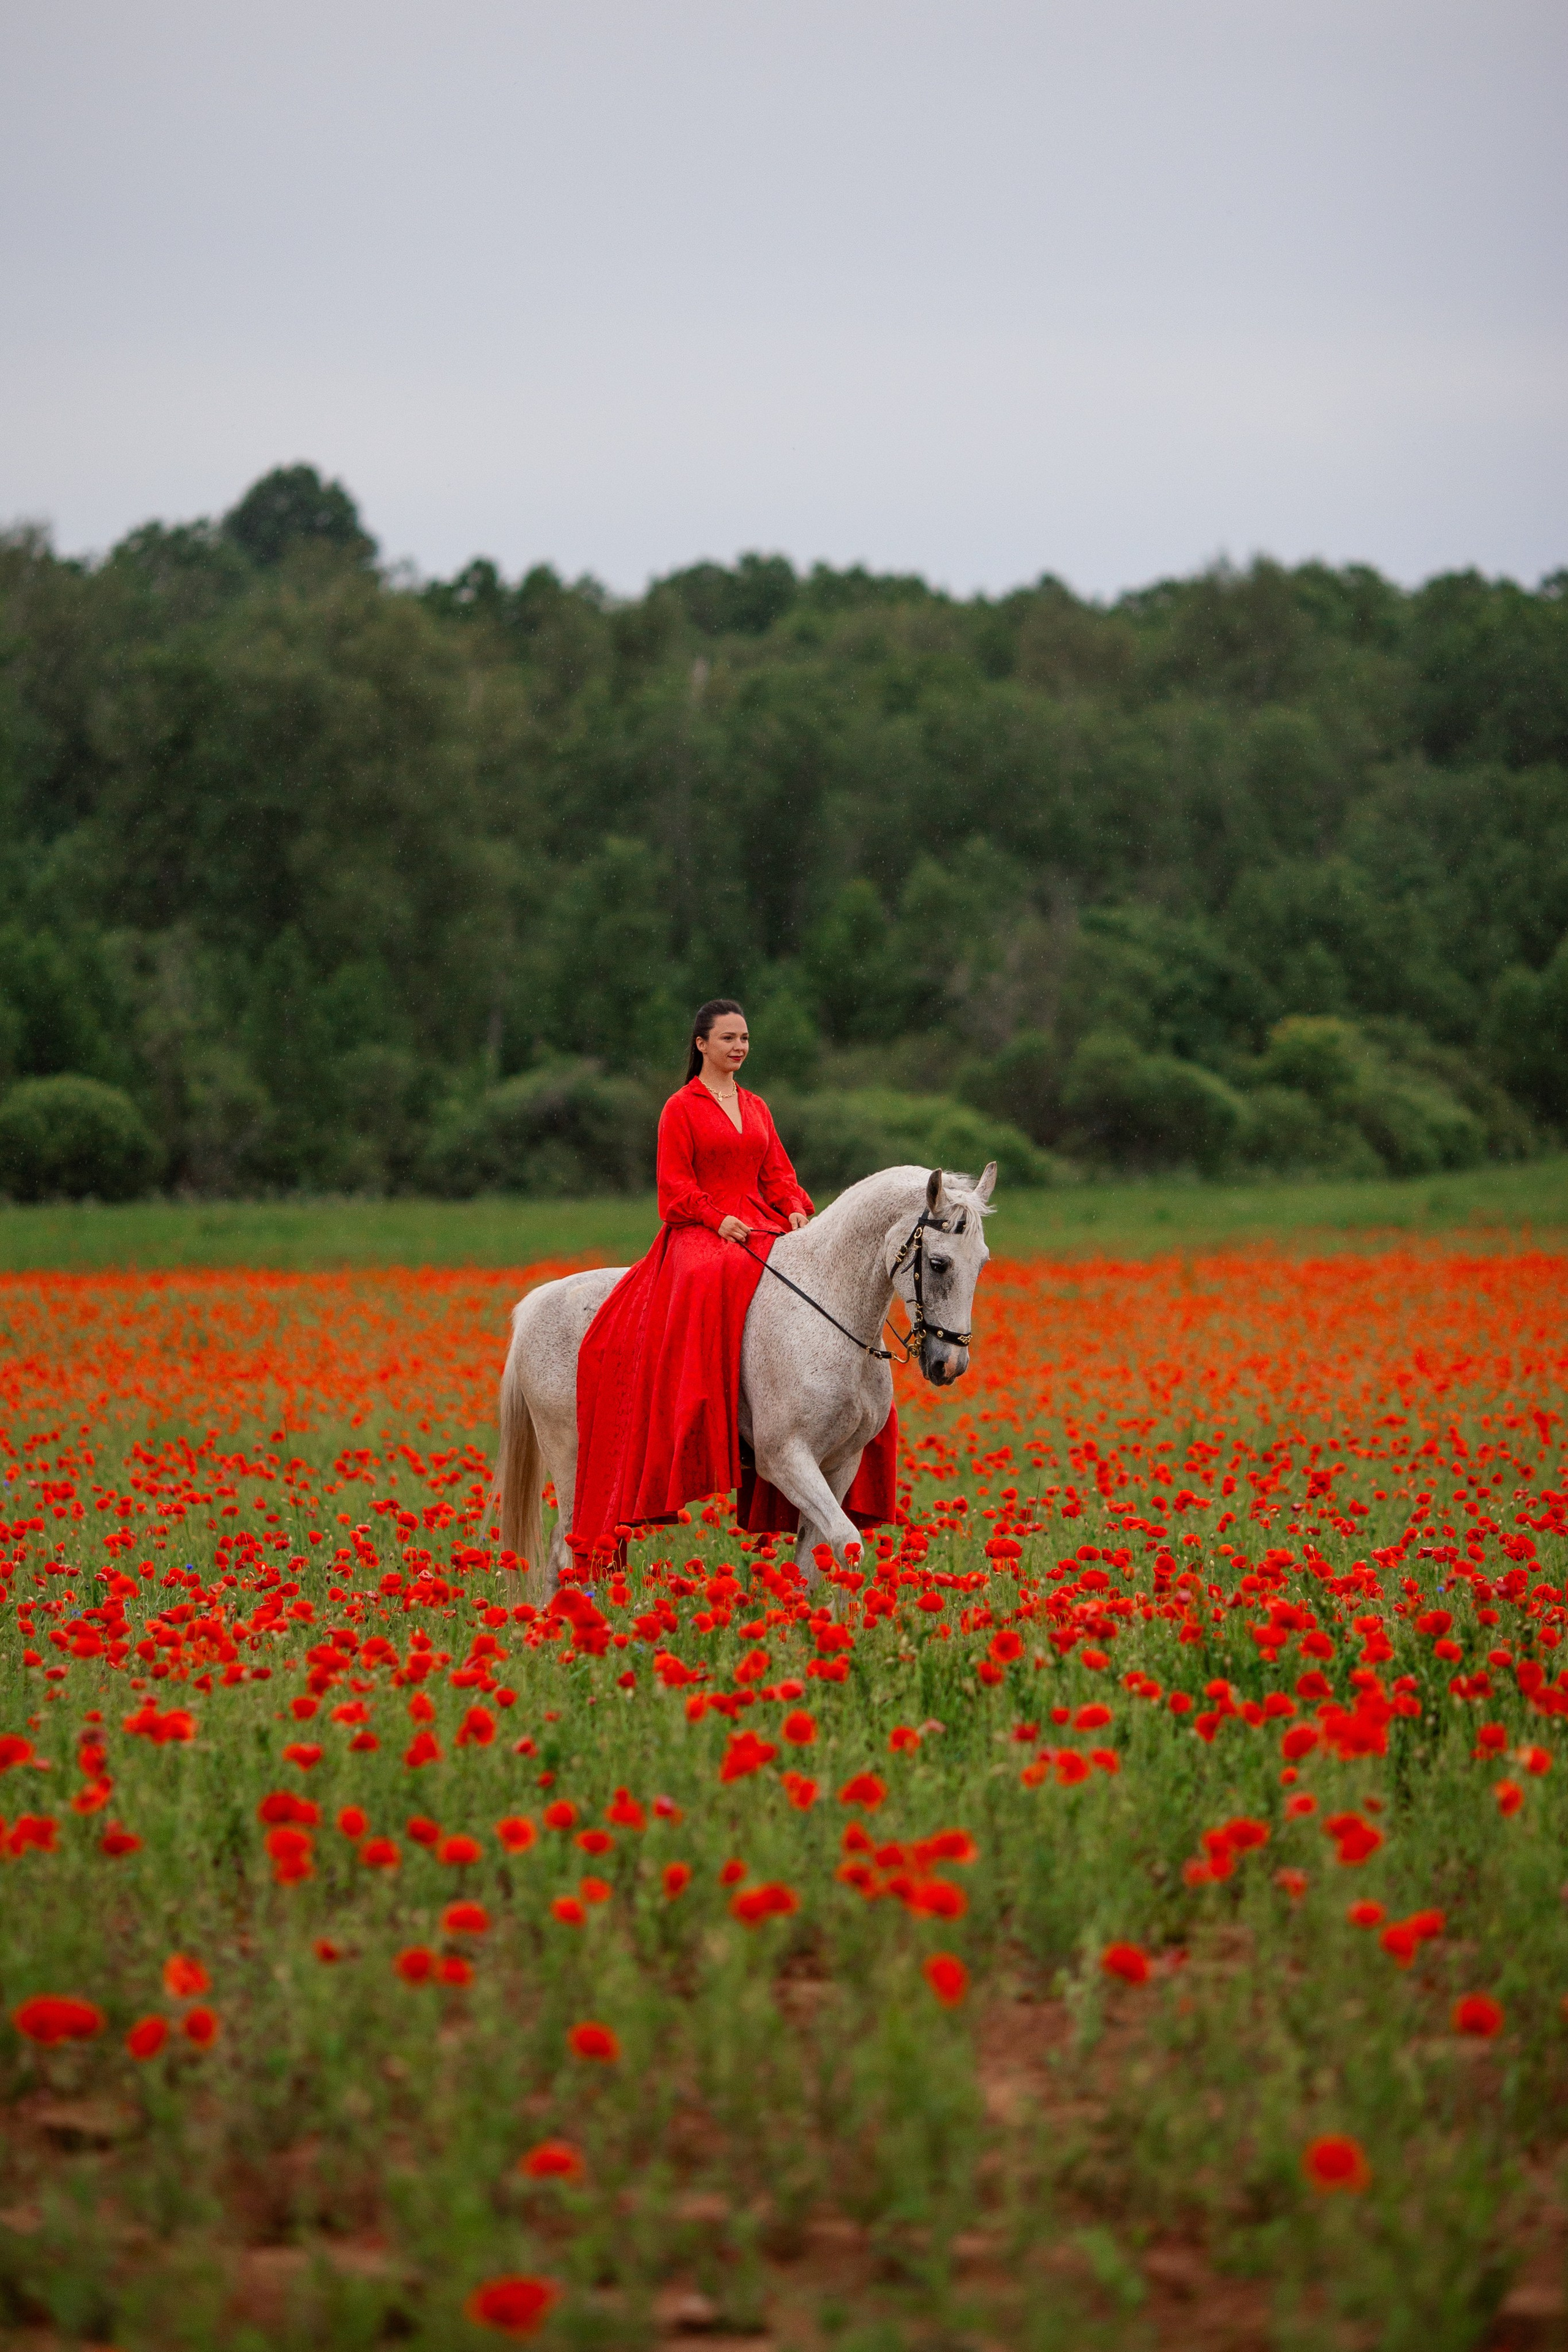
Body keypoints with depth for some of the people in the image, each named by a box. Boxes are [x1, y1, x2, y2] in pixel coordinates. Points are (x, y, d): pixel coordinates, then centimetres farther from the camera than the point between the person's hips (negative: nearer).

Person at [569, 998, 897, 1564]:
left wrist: (796, 1210, -4)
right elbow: (675, 1185, -3)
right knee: (710, 1285, -39)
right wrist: (719, 1220, -17)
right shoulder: (682, 1108, 3)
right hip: (699, 1233, -6)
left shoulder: (756, 1108, 20)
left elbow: (777, 1173, 16)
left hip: (763, 1229, 6)